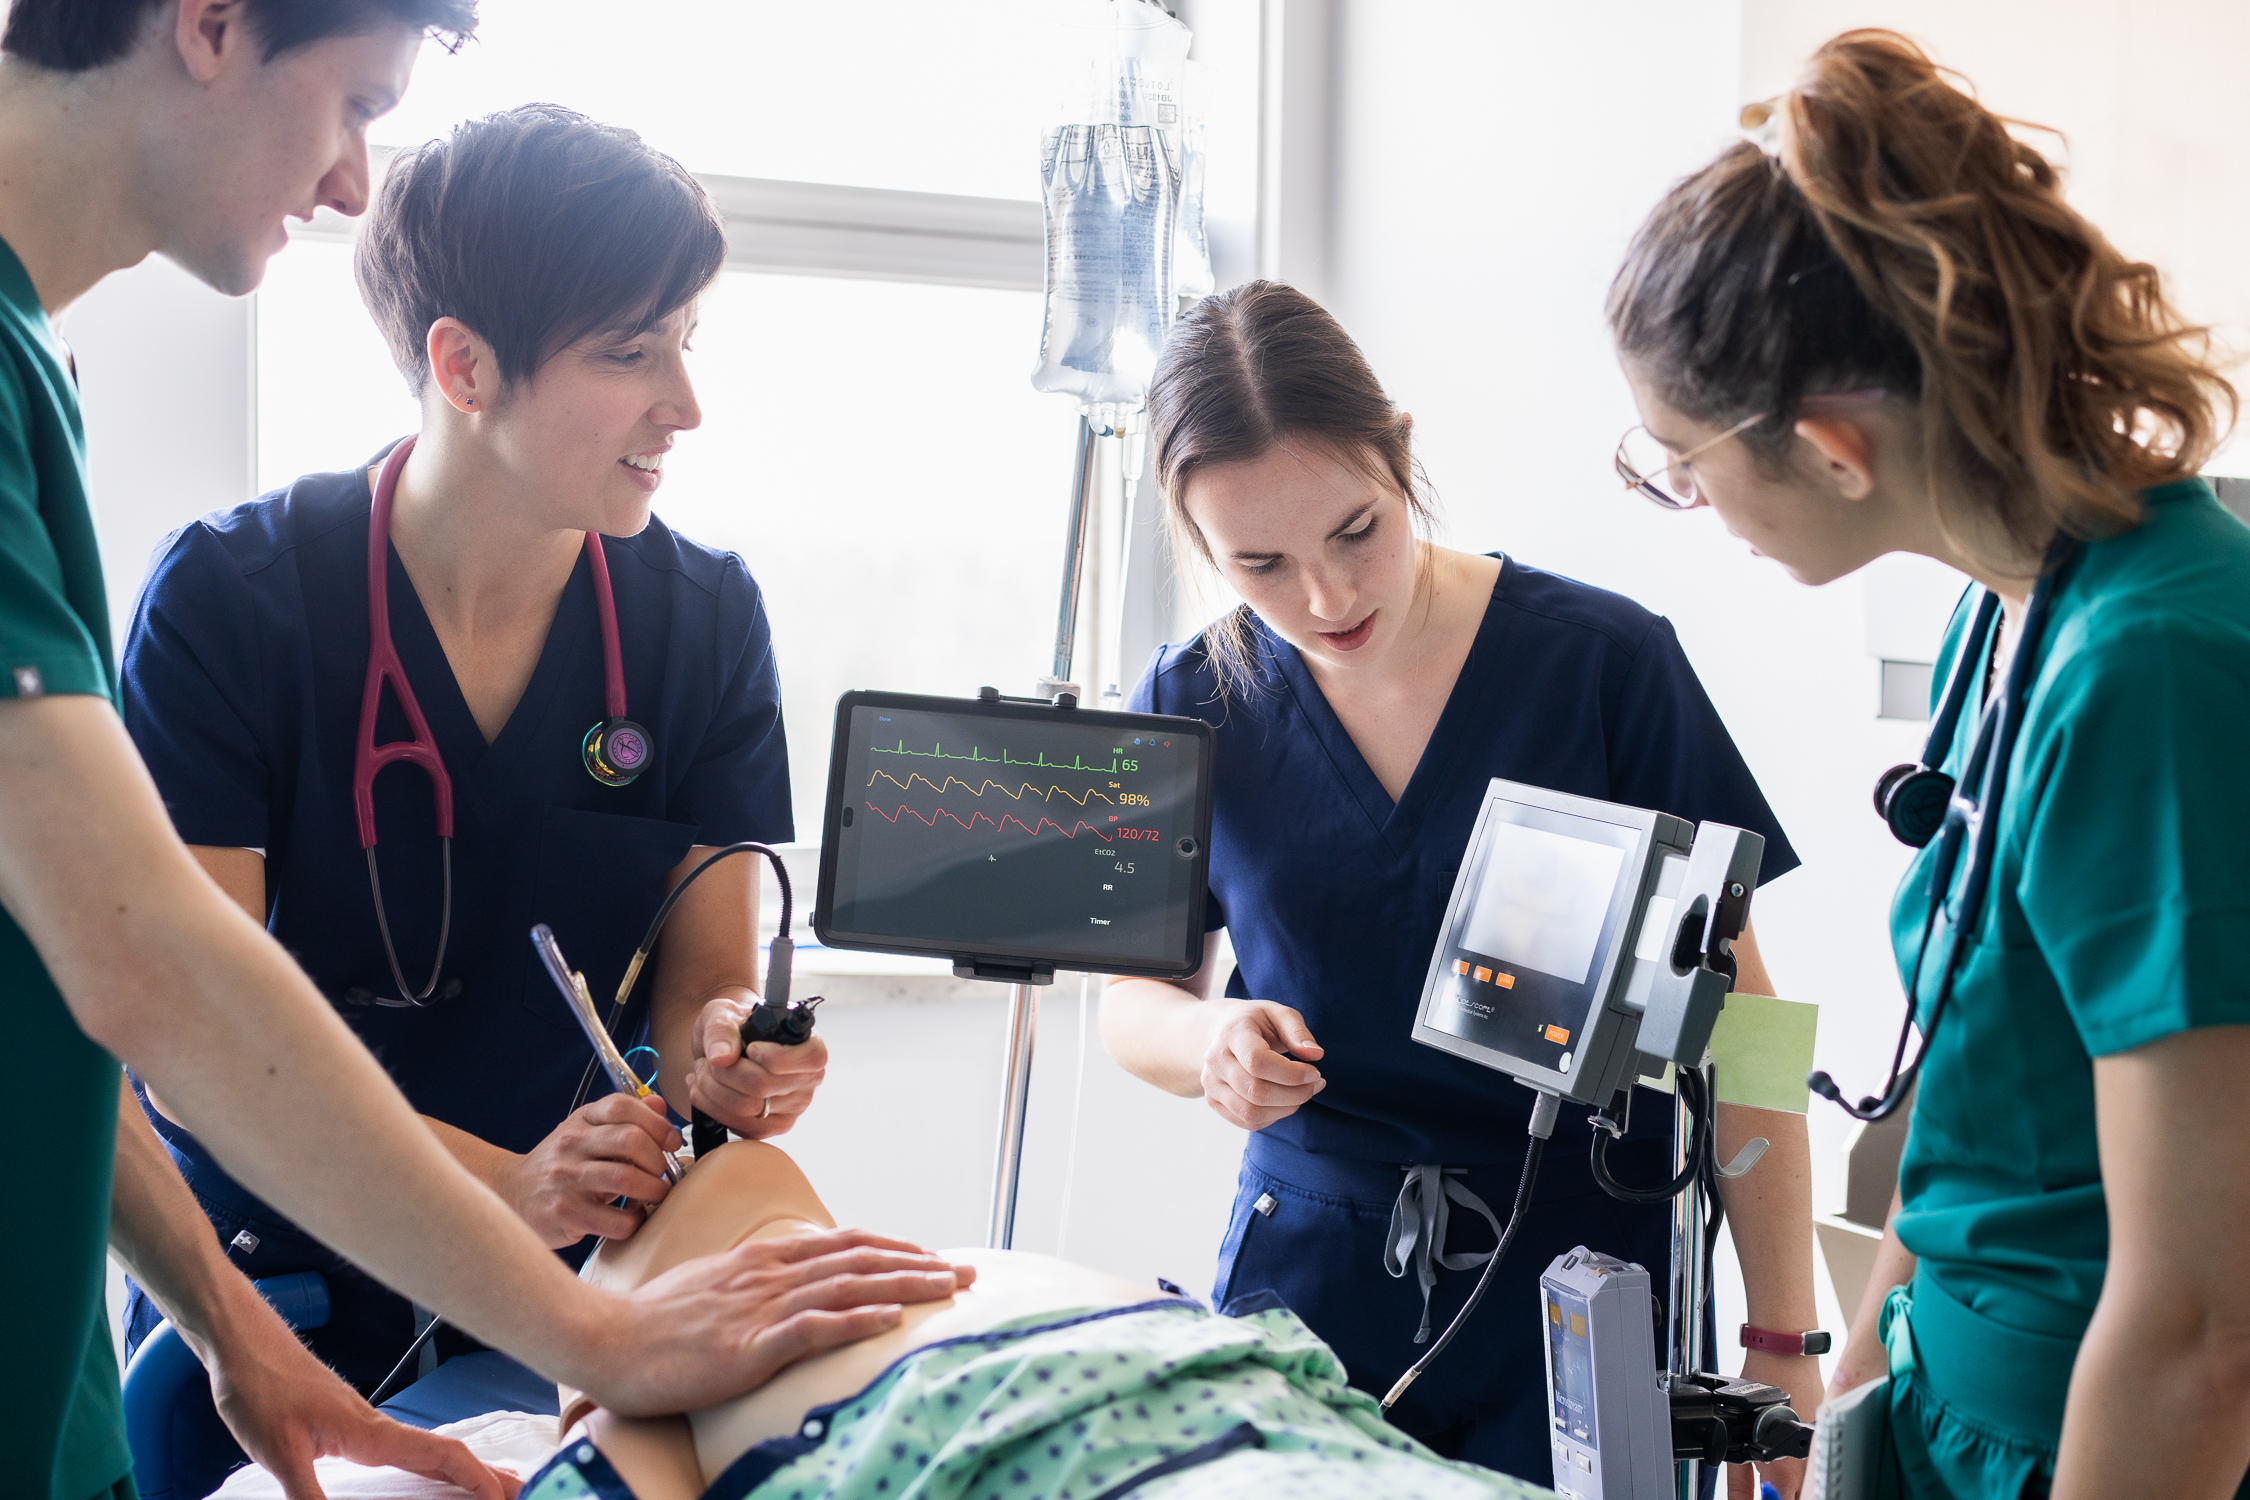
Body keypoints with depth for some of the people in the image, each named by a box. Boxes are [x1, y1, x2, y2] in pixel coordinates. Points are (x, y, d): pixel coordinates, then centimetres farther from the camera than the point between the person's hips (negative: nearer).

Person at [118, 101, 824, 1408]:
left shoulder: (709, 619, -7)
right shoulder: (225, 599, -16)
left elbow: (707, 977, -3)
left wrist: (722, 1055, -29)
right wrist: (504, 1185, -33)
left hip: (572, 1292, 3)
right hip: (261, 1282, -2)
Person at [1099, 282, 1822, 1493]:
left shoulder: (1602, 661, -10)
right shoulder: (1188, 712, -2)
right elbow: (1132, 994, 12)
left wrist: (1782, 1342, -7)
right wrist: (1207, 1044, -12)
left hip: (1579, 1293, -2)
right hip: (1307, 1278, 2)